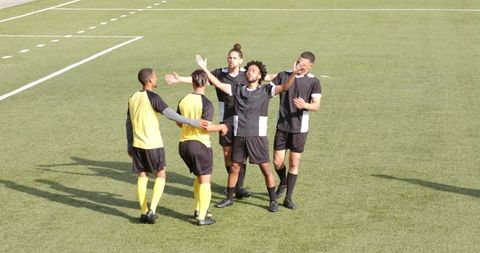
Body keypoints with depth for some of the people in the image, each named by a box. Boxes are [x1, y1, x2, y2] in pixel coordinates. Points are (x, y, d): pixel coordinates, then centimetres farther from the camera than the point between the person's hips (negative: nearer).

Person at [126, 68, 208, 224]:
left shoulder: (133, 99, 9)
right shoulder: (153, 97, -12)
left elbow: (128, 124, 15)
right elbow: (170, 115, -22)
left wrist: (130, 146, 23)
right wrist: (194, 122, -23)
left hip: (137, 144, 6)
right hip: (153, 145, -6)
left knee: (142, 176, 12)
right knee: (161, 175, 6)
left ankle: (144, 213, 13)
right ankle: (152, 210, -5)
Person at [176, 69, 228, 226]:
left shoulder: (183, 101, 3)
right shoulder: (206, 103, -15)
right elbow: (206, 126, -21)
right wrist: (221, 127, -3)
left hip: (184, 143, 6)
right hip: (200, 144, -6)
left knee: (199, 177, 23)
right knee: (205, 181, 4)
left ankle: (198, 210, 29)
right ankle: (202, 217, 4)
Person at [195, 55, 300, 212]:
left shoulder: (265, 91, 0)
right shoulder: (237, 89, 7)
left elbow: (285, 87, -11)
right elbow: (218, 84, 4)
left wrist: (294, 73, -27)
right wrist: (204, 69, -4)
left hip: (258, 136, -3)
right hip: (239, 136, 3)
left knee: (265, 168, 0)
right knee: (234, 168, 10)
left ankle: (273, 201, 11)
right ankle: (229, 198, 24)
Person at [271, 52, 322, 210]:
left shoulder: (313, 81, -4)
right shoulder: (284, 75, 3)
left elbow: (316, 106, -11)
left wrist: (305, 105, -30)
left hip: (300, 127, -2)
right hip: (282, 126, 2)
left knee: (294, 163, 1)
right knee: (277, 161, 2)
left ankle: (288, 198, 12)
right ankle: (283, 182, 35)